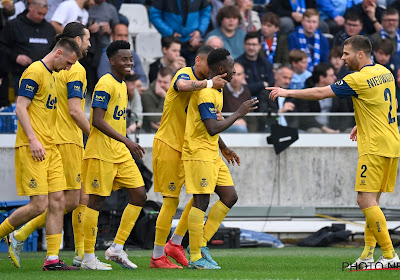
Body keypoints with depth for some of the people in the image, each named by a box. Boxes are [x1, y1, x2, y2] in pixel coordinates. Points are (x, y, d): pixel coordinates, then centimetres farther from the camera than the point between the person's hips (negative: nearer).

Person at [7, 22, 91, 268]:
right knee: (71, 200, -7)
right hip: (68, 141, -10)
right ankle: (21, 236, -8)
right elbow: (75, 111, -19)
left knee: (83, 198, 9)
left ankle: (82, 254, 8)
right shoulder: (76, 70, -13)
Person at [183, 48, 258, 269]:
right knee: (201, 202, -8)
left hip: (212, 155, 10)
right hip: (198, 154, -10)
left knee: (229, 196, 8)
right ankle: (195, 257, -3)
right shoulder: (206, 94, -18)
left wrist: (225, 149, 27)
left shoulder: (216, 91, 15)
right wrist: (239, 113, -18)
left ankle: (200, 243, 12)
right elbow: (213, 128, -25)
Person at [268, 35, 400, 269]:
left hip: (375, 148, -9)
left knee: (366, 200, -8)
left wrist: (288, 92, -3)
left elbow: (320, 93, -12)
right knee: (372, 200, 10)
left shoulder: (359, 79, -15)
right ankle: (368, 255, 8)